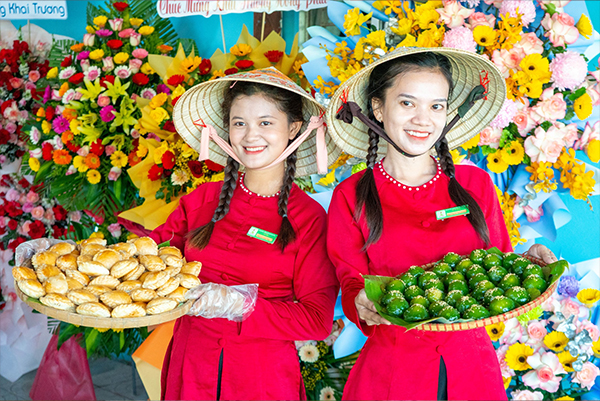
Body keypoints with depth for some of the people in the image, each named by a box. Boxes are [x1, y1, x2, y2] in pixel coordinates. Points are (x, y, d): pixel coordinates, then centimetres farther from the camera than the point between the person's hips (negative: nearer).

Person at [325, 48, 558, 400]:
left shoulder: (475, 185, 2)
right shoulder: (351, 197, -4)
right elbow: (351, 283, -4)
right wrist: (363, 303, -25)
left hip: (473, 369, 2)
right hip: (390, 372, -2)